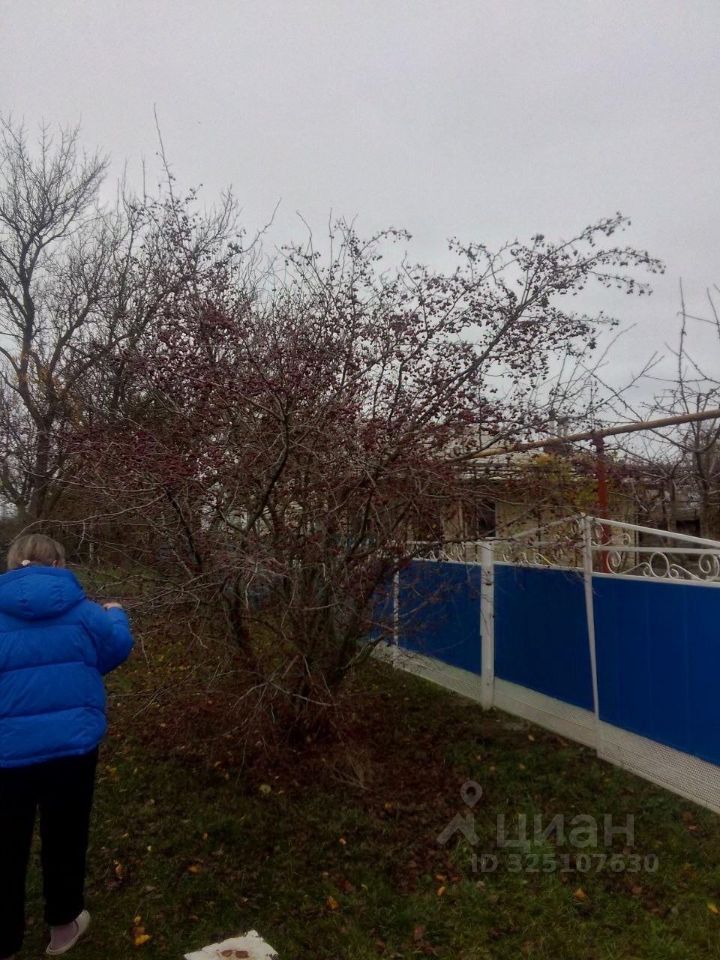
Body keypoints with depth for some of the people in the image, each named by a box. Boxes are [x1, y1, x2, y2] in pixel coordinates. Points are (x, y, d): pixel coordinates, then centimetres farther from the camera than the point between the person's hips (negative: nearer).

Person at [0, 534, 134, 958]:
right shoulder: (80, 609, -6)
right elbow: (117, 650, 7)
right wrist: (116, 615, 24)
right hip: (73, 745, 1)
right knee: (64, 837, 20)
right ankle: (63, 925, 38)